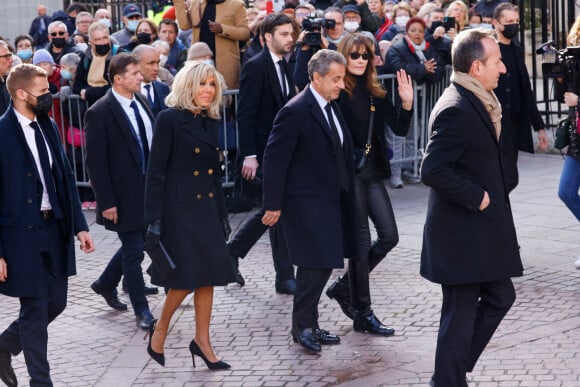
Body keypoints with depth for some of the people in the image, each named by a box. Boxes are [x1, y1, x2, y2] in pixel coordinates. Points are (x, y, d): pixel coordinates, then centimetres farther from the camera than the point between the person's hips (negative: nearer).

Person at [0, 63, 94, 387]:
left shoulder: (48, 126, 7)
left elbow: (66, 177, 13)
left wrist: (79, 225, 8)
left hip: (55, 227, 7)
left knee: (56, 303, 13)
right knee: (36, 310, 2)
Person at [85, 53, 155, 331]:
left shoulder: (140, 101, 5)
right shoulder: (100, 113, -16)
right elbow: (96, 163, -15)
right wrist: (107, 203, -16)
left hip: (149, 187, 7)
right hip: (125, 193, -7)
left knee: (135, 245, 19)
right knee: (133, 251, 2)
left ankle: (106, 284, 41)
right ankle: (142, 311, 13)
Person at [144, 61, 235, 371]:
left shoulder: (209, 123, 11)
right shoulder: (169, 119, -10)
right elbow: (155, 172, -12)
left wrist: (222, 214, 15)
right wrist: (155, 218, -15)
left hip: (207, 209, 7)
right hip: (179, 209, -6)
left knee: (208, 275, 5)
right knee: (186, 276, -5)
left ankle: (202, 342, 14)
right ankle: (160, 330, 17)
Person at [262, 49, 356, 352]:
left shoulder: (331, 107, 11)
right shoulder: (296, 112, -16)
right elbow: (274, 159, -14)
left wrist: (346, 190, 14)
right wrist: (273, 205, -13)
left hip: (331, 200, 8)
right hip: (306, 202, -8)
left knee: (319, 266, 12)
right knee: (317, 265, -9)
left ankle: (308, 325, 22)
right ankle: (302, 326, 6)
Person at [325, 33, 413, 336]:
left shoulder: (375, 93, 9)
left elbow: (400, 129, 6)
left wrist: (407, 103, -10)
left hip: (372, 171, 6)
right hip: (347, 172, -6)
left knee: (389, 236, 6)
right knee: (361, 241, -2)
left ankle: (345, 287, 24)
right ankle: (362, 313, 9)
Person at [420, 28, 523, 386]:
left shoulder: (477, 102, 9)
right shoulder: (456, 110, -22)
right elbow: (433, 171, -28)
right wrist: (477, 197, -20)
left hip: (482, 229, 10)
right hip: (462, 234, -10)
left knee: (500, 297, 18)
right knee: (461, 316, 1)